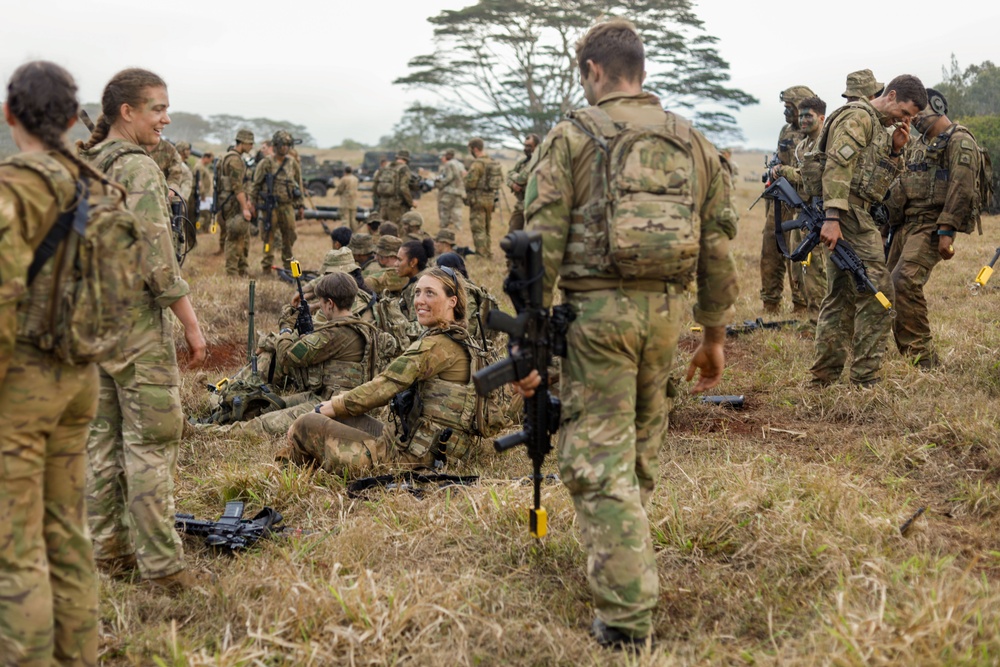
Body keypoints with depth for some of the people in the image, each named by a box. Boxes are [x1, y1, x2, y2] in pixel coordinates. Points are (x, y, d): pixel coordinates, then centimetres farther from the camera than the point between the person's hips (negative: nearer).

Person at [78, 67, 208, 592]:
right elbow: (156, 256, -20)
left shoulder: (84, 167, 11)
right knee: (152, 441, -4)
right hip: (138, 321, -9)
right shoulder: (139, 168, -14)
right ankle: (160, 563, -1)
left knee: (104, 435, 14)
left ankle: (110, 548, 22)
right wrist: (191, 323, -14)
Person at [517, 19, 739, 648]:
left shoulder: (572, 135, -1)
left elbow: (542, 243, -7)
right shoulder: (695, 142, 11)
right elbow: (718, 246, 11)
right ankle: (624, 561, 38)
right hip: (668, 310, 5)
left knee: (599, 460, -1)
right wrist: (715, 335, 19)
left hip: (596, 308, -5)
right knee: (641, 447, 21)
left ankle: (627, 617, -3)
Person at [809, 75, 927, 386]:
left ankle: (825, 376, 16)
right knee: (876, 292, -10)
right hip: (848, 214, -11)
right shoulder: (858, 117, -8)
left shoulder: (879, 127, 23)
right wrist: (832, 217, -29)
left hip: (857, 215, 11)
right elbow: (838, 166, -20)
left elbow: (882, 181, 22)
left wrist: (894, 151, 6)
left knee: (841, 296, 12)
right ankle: (865, 378, -8)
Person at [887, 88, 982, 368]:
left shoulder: (959, 141, -7)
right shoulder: (917, 143, 21)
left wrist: (946, 231, -22)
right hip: (908, 223, 9)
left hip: (933, 225, -9)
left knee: (904, 281, -24)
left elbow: (961, 189, -16)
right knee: (890, 285, 4)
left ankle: (923, 357, -19)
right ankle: (909, 354, 14)